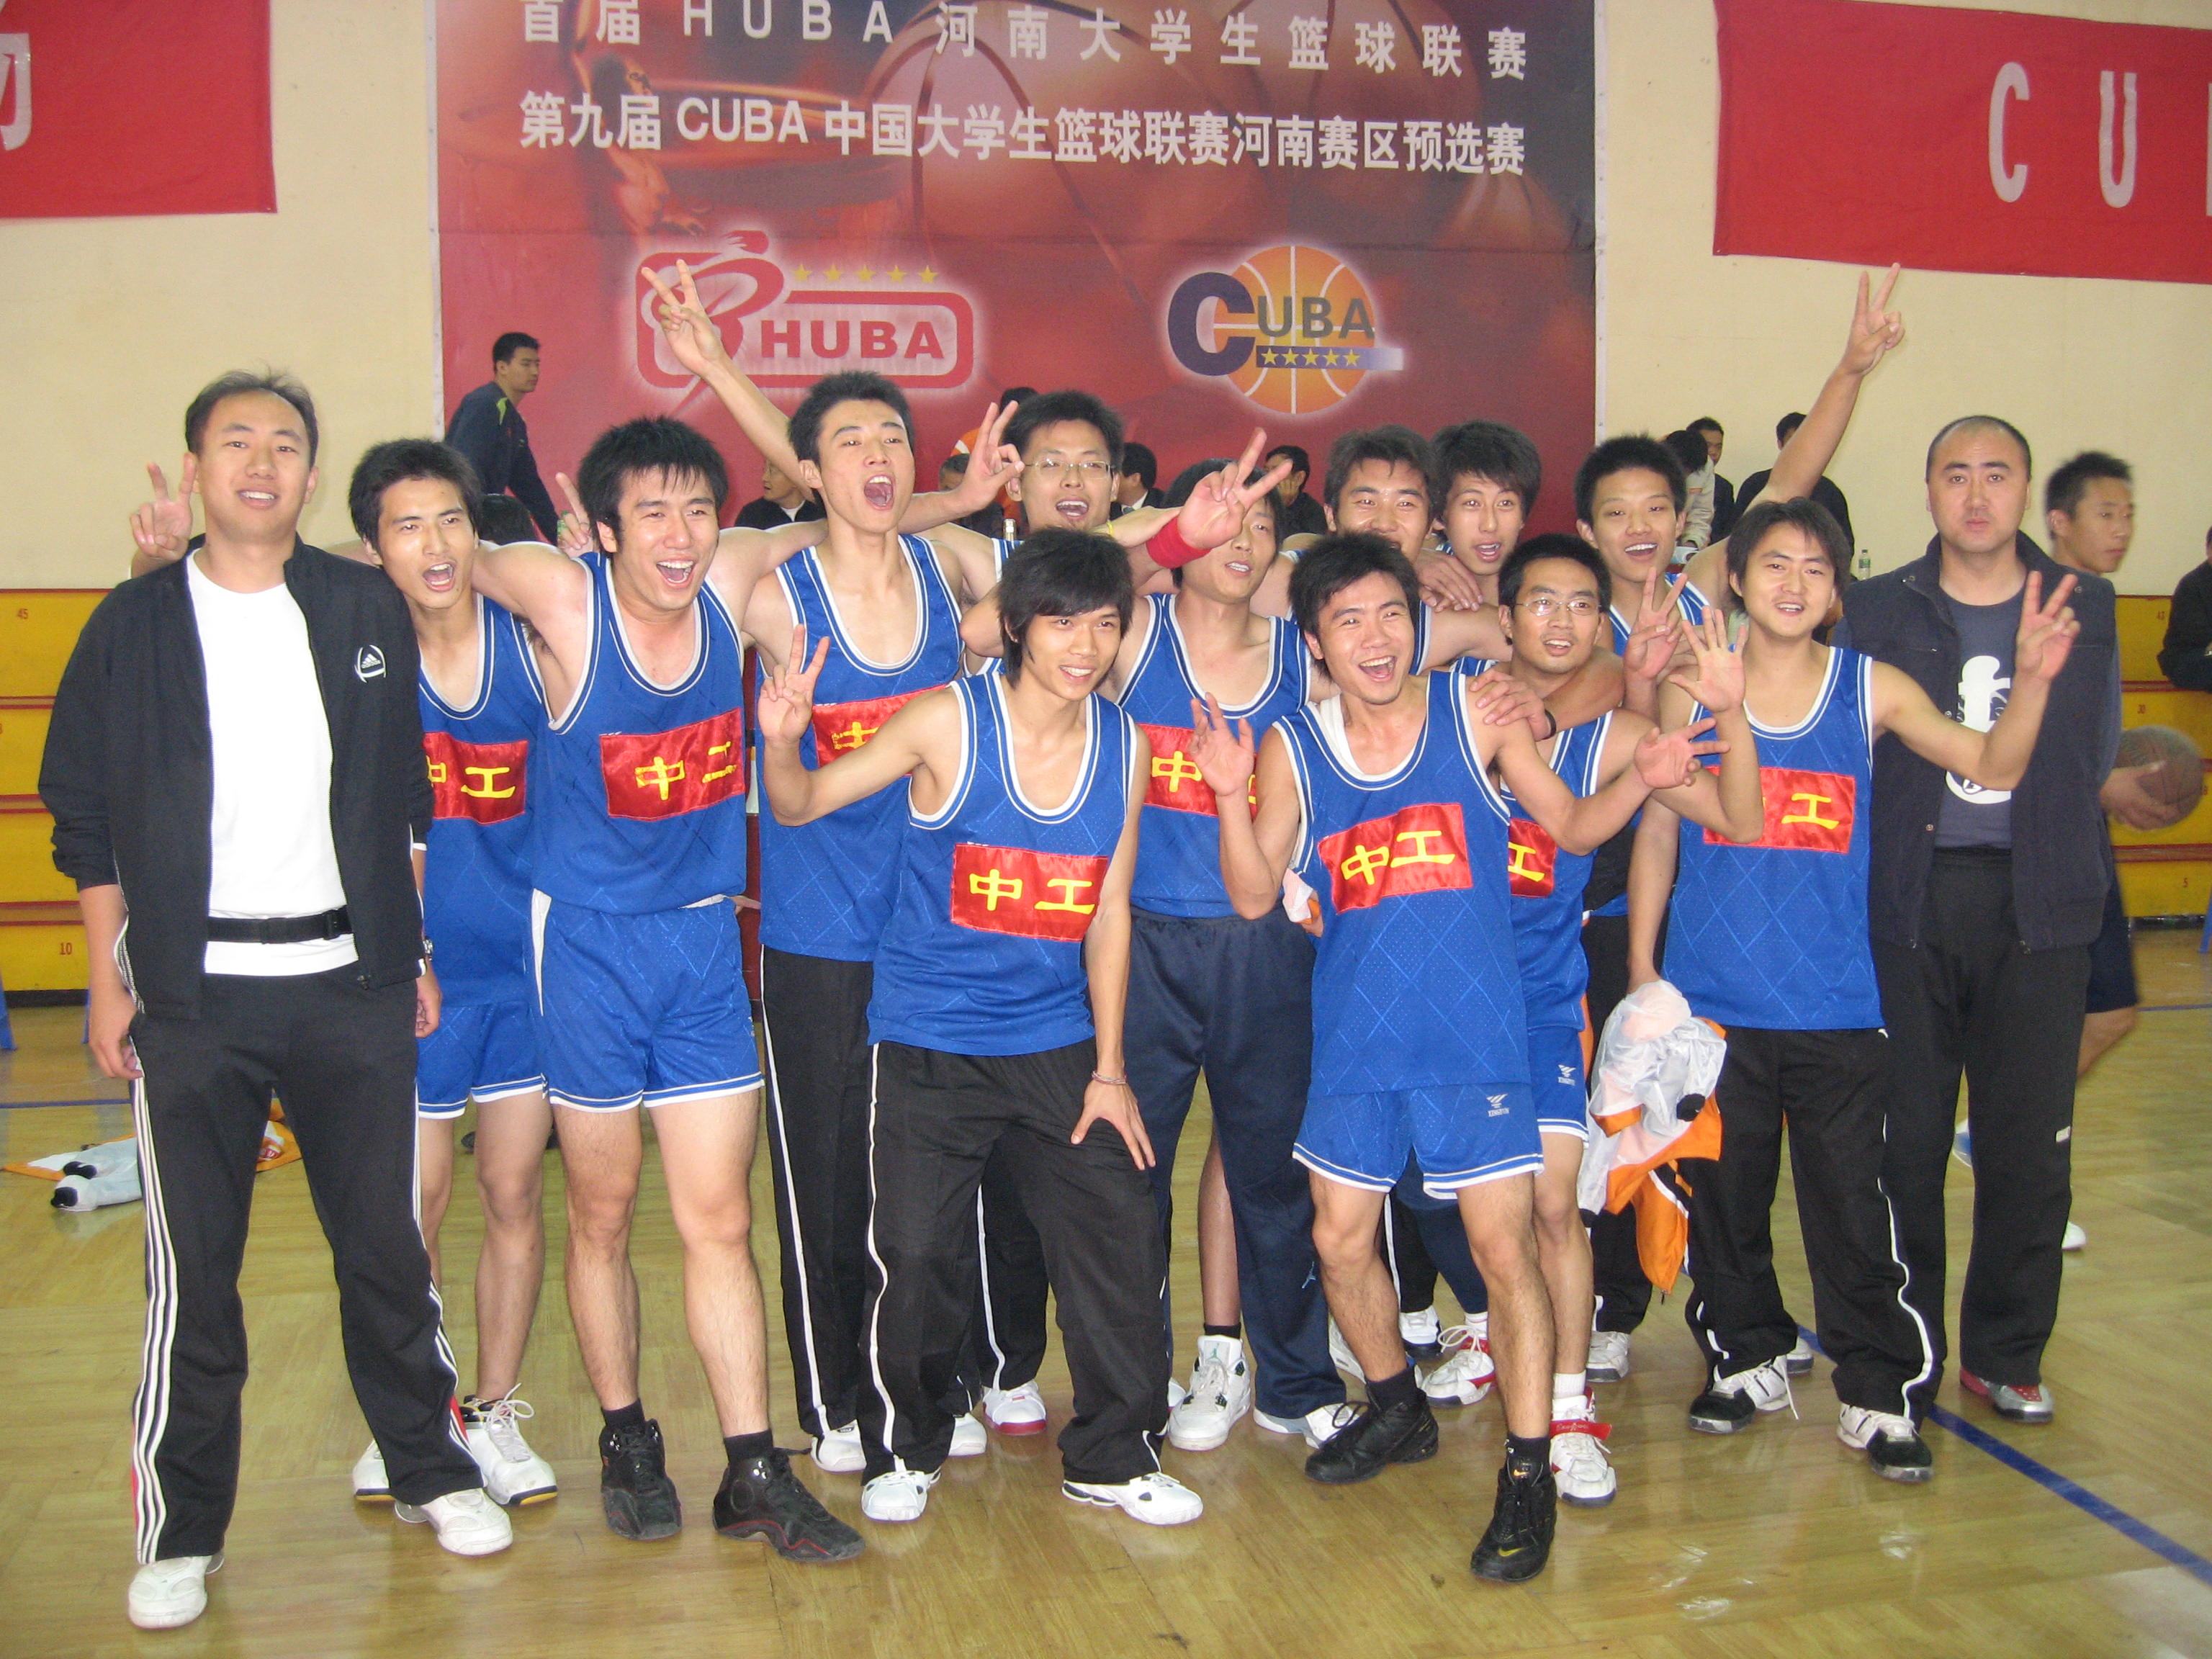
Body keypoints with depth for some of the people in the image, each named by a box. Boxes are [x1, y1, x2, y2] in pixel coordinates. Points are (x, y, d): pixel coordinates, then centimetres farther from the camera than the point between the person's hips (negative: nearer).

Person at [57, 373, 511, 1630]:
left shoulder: (368, 611, 5)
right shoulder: (134, 625, 2)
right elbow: (86, 816, 5)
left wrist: (413, 950, 8)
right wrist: (108, 980, 1)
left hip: (350, 982, 1)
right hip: (194, 992, -1)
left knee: (388, 1242, 8)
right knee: (194, 1268, 5)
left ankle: (433, 1470, 26)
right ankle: (182, 1533, 18)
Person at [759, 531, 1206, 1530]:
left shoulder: (1126, 746, 0)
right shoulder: (947, 724, -12)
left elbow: (1109, 912, 5)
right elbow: (800, 806, -5)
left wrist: (1109, 1070, 4)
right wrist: (780, 741, -28)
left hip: (1059, 1044, 3)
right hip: (930, 1047, -3)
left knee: (1119, 1245, 2)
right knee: (916, 1259, 1)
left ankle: (1112, 1457, 24)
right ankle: (903, 1451, 27)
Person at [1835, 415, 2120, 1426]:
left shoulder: (2085, 608, 8)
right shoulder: (1879, 610, 5)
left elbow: (2096, 757, 11)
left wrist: (2047, 849, 3)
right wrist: (1897, 845, -3)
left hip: (2039, 903, 1)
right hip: (1910, 901, -1)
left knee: (2031, 1142, 4)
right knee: (1905, 1136, 2)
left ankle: (2007, 1354, 21)